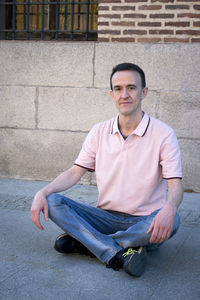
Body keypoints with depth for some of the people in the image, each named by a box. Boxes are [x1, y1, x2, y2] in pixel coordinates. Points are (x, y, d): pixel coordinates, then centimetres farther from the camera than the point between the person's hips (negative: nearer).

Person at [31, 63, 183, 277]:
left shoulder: (163, 134, -6)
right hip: (106, 217, 3)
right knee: (52, 202, -18)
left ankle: (84, 242, -24)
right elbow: (75, 173, 5)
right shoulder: (99, 132, 5)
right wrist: (43, 192, -13)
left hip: (144, 223, -2)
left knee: (171, 221, -36)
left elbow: (175, 185, -12)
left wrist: (169, 207, -37)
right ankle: (118, 254, -32)